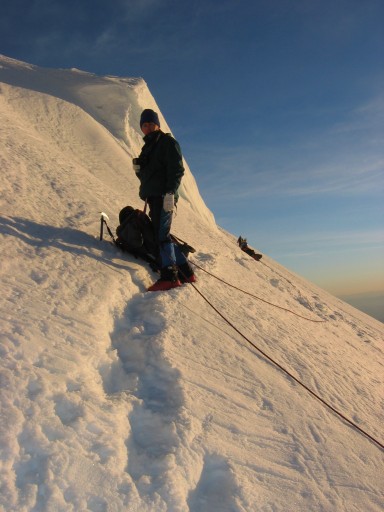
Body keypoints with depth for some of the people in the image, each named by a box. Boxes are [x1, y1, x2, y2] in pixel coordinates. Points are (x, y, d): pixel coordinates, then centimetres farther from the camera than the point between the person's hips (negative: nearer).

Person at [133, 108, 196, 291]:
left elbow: (176, 170, -11)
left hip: (164, 196, -9)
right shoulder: (149, 147, 26)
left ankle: (169, 276, -21)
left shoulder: (168, 142, 0)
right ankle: (186, 272, 12)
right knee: (162, 236, 7)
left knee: (161, 235, -18)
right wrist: (138, 169, 5)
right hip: (153, 197, 9)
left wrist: (170, 193, -23)